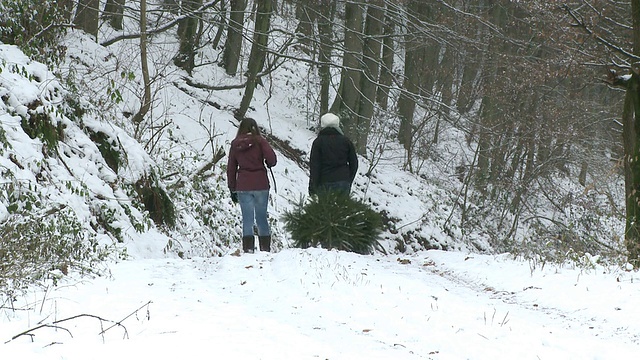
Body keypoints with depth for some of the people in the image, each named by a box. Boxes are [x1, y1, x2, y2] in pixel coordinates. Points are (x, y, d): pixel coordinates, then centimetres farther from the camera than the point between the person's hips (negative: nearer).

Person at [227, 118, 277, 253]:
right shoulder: (259, 141, -2)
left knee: (247, 219, 3)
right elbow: (272, 159, -14)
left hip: (243, 187, 1)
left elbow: (231, 168, 8)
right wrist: (267, 164, 10)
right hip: (260, 186, -1)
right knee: (261, 217, 8)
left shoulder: (235, 144, 6)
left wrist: (232, 190, 13)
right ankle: (265, 248, 9)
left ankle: (248, 248, -5)